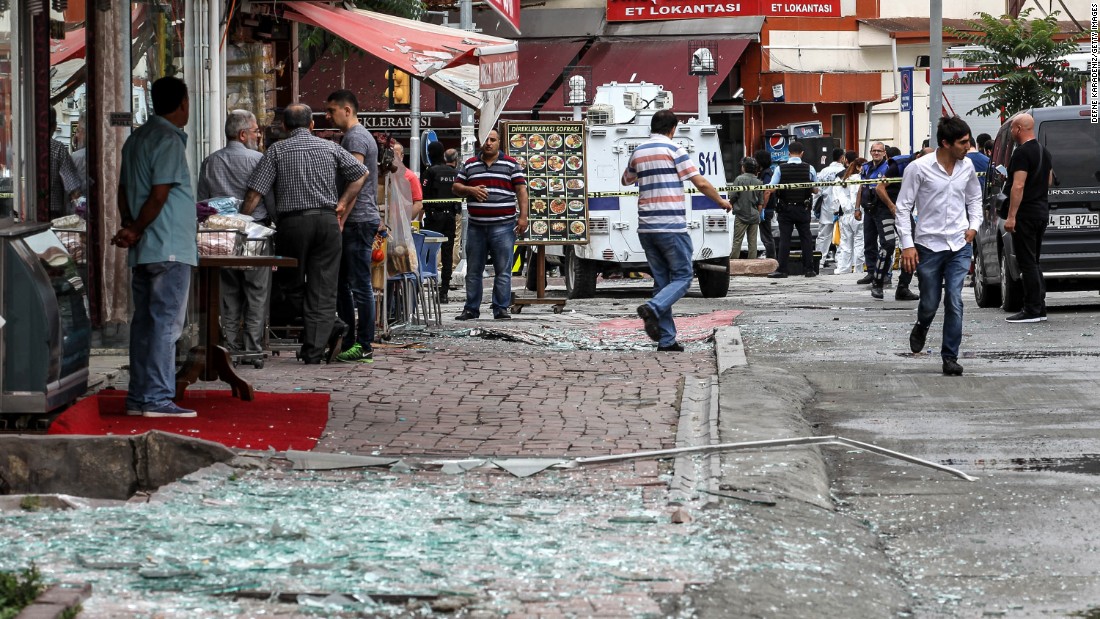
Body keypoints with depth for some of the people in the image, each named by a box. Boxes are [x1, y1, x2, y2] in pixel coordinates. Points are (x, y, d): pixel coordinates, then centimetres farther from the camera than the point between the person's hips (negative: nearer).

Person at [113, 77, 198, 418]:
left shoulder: (137, 138, 16)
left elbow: (124, 191, 15)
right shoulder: (170, 140, -12)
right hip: (170, 247, -9)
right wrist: (135, 232, -6)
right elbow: (159, 195, -17)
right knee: (166, 322, -7)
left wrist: (130, 227, 7)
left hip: (143, 250, 9)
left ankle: (138, 396, 13)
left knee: (145, 322, 11)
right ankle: (157, 398, -9)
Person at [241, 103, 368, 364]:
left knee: (291, 284, 15)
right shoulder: (330, 148, 9)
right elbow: (362, 173, 18)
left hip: (292, 222, -2)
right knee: (322, 288, 3)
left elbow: (255, 194, -4)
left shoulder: (276, 151, 2)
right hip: (327, 221, 2)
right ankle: (313, 351, -2)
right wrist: (342, 204, 20)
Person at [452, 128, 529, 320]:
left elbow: (521, 191, 1)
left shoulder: (511, 165, 5)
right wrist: (470, 190, -6)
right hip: (476, 226, 3)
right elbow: (455, 187, 15)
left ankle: (501, 308, 1)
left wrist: (523, 216, -9)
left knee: (503, 270, -3)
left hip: (503, 225, -3)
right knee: (473, 270, 6)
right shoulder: (469, 165, 13)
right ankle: (471, 309, 12)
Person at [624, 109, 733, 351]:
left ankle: (666, 340, 5)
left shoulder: (638, 152, 12)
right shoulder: (674, 150, -5)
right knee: (682, 277, 2)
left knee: (662, 280, 9)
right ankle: (652, 308, -23)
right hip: (671, 227, -6)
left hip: (646, 228, 6)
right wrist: (722, 202, 8)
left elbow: (626, 180, 30)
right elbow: (701, 183, -7)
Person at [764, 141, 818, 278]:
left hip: (785, 209, -1)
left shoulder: (780, 169, -7)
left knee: (784, 238, 2)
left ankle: (781, 269, -1)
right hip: (803, 209, 1)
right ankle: (808, 269, 10)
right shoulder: (809, 169, -3)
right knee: (806, 238, 9)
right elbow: (815, 190, 4)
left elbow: (770, 189, -13)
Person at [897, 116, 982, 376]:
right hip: (928, 245, -3)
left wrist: (974, 225, 5)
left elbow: (974, 198, 21)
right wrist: (907, 244, -11)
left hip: (960, 246, 3)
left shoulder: (967, 167, 3)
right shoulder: (919, 168, -11)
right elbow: (903, 207, -6)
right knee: (930, 303, 7)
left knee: (954, 303, -6)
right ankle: (921, 328, 42)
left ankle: (950, 357, 2)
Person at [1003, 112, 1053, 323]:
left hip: (1026, 214, -10)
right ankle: (1039, 308, 15)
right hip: (1042, 211, 10)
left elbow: (1019, 186, -22)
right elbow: (1049, 181, 24)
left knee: (1027, 262, -7)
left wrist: (1011, 216, -21)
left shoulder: (1022, 152, -16)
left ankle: (1032, 310, -9)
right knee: (1033, 262, 15)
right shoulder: (1044, 151, 14)